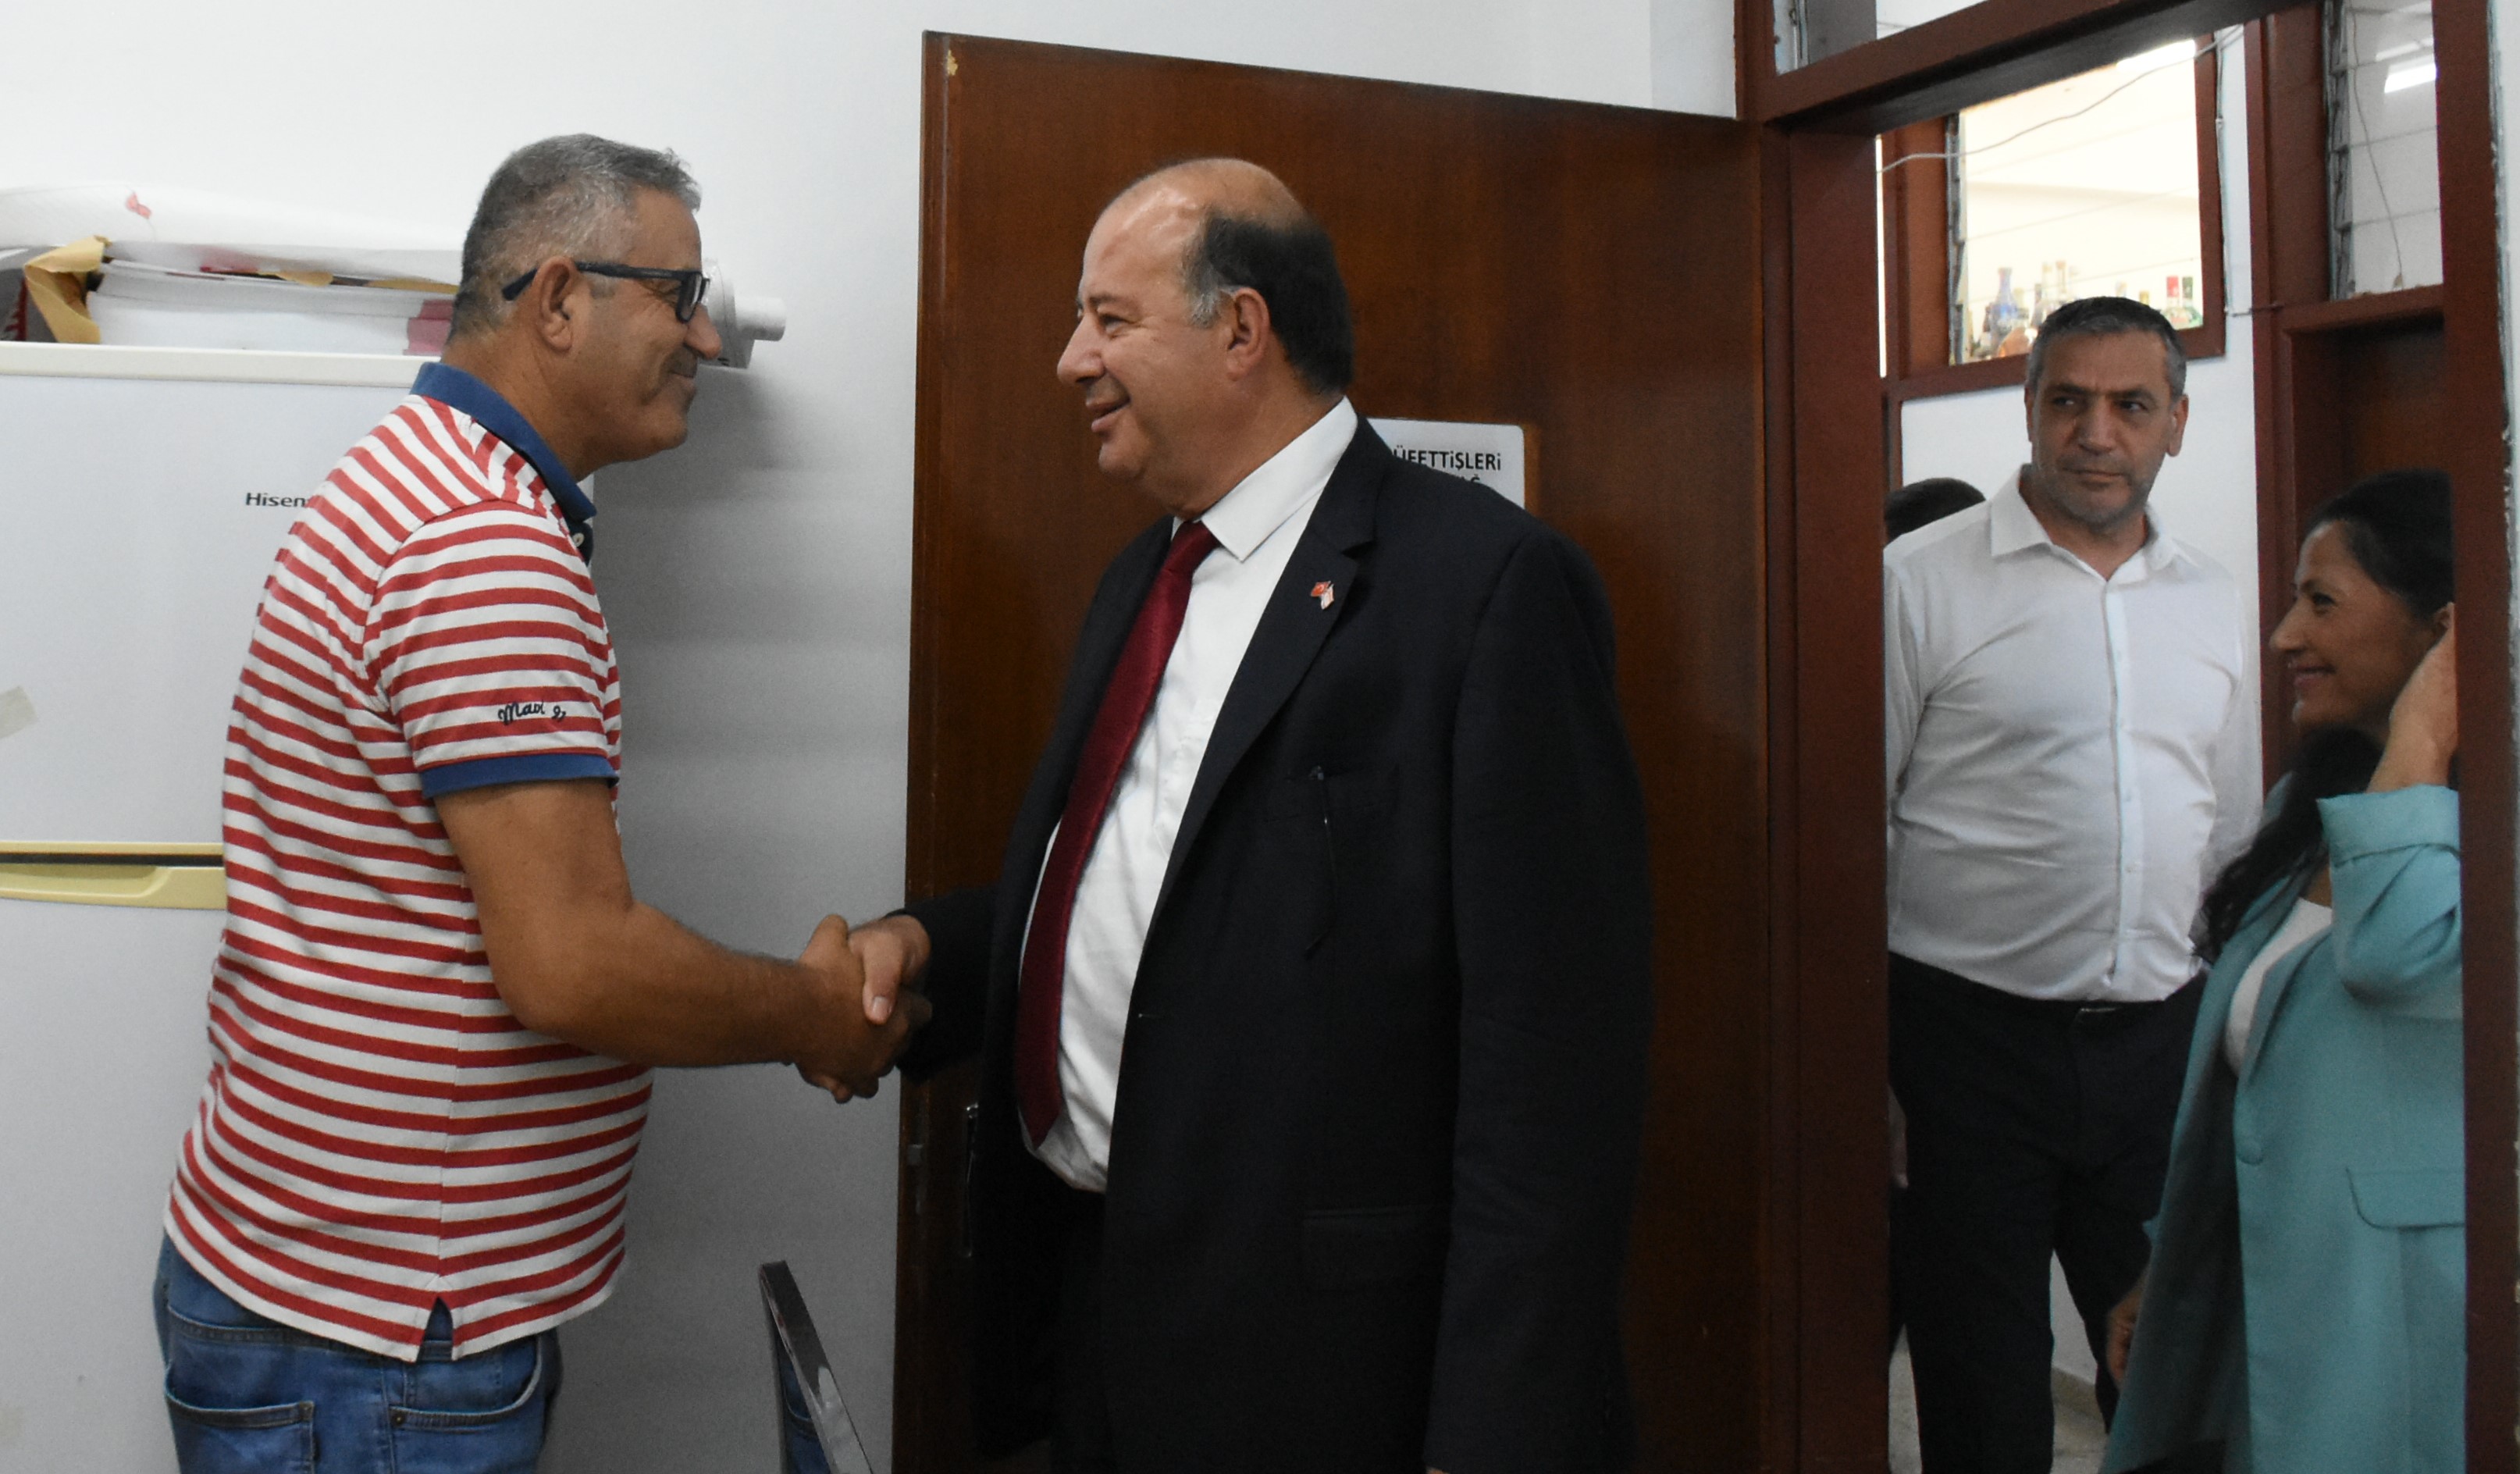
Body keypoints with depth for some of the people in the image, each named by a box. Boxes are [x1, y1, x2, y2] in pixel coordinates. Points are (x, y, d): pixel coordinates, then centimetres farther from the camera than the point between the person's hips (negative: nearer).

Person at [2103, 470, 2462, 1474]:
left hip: (2392, 1331, -8)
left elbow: (2401, 955, -38)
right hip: (2255, 1306, 8)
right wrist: (2165, 1271, 17)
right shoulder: (2312, 805, 10)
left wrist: (2419, 731, -24)